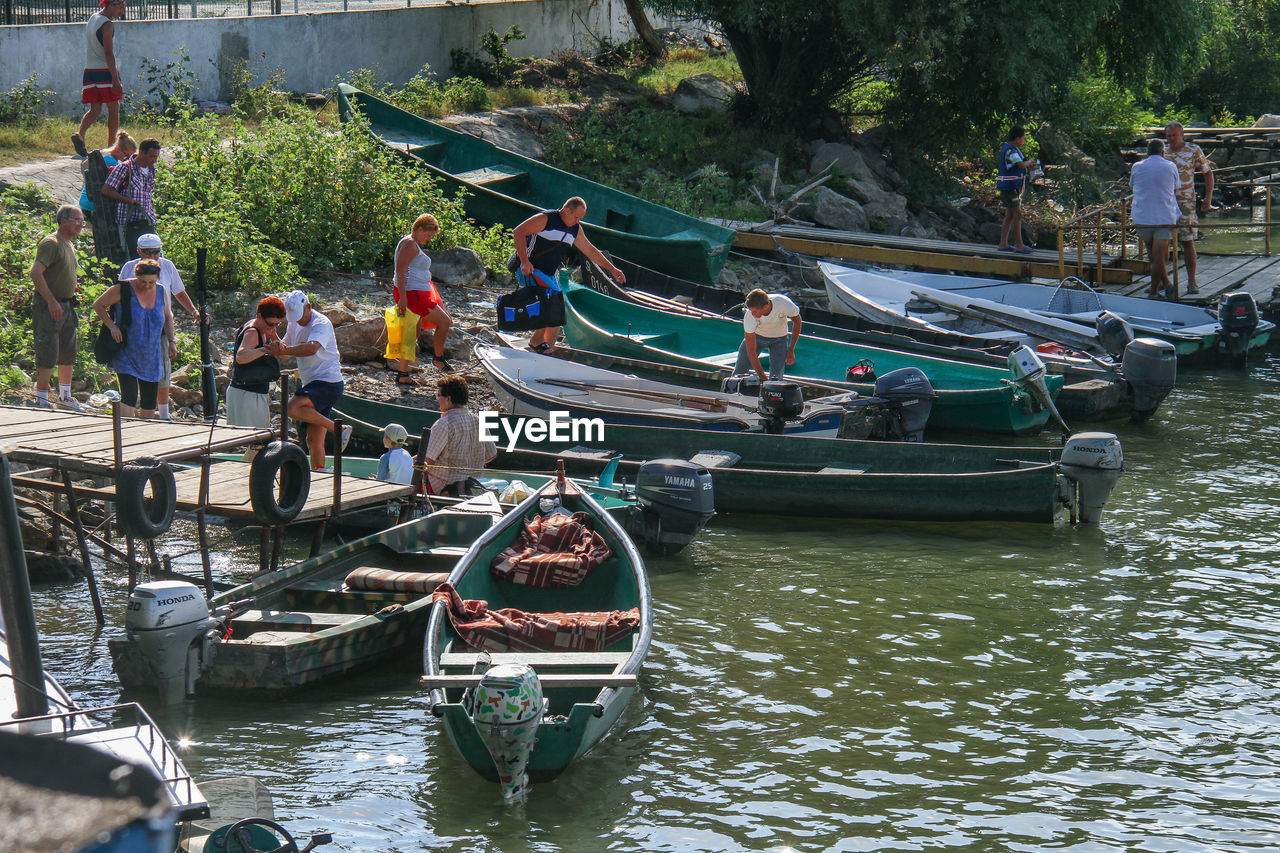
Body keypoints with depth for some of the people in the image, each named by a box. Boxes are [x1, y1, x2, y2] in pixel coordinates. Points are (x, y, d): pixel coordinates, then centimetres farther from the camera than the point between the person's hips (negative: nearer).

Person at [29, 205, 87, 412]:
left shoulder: (70, 245, 16)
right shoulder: (51, 243, -14)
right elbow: (36, 273, -24)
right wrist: (51, 301, -26)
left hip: (66, 306, 9)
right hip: (48, 307, -9)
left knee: (68, 355, 15)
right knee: (48, 356, -8)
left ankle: (65, 397, 27)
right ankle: (41, 401, -3)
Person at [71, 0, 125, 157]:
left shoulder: (93, 18, 14)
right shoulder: (107, 24, -12)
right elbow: (108, 53, -19)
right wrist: (115, 79, -21)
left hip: (90, 71, 7)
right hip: (105, 71, -7)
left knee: (95, 110, 6)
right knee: (113, 109, 4)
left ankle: (80, 134, -19)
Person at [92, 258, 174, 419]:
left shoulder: (161, 291, 3)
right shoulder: (123, 290, -11)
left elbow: (167, 317, 19)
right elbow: (98, 305, 0)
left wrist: (171, 342, 10)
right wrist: (111, 326, -13)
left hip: (151, 357, 5)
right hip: (126, 356, -5)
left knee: (149, 403, 6)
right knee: (129, 398, -17)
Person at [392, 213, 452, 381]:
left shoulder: (414, 244, 20)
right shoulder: (409, 244, -13)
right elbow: (400, 271, -21)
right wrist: (403, 297, -26)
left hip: (416, 294, 11)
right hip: (412, 294, -11)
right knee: (444, 321, -3)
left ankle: (402, 374, 13)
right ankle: (439, 358, 12)